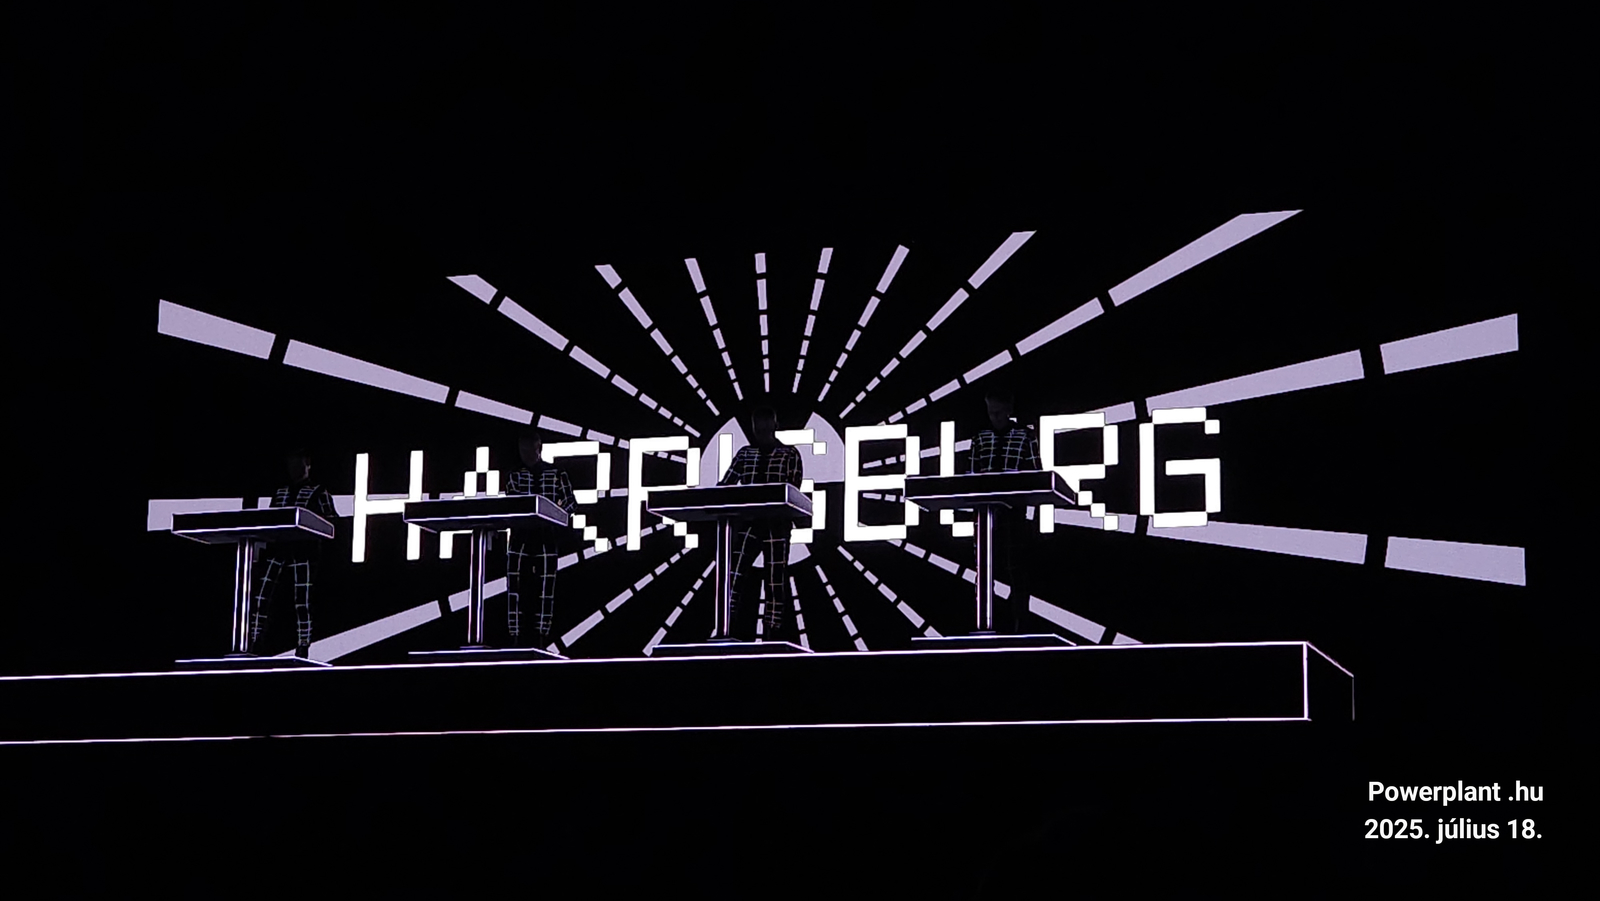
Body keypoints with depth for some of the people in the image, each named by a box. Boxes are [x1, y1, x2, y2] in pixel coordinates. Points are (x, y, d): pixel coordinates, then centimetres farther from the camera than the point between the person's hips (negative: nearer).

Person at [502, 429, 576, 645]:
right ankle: (515, 638, -6)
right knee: (514, 586, -6)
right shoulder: (514, 476, 12)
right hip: (520, 536, 1)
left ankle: (542, 638, 1)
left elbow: (570, 501, 2)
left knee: (546, 587, -3)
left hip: (546, 538, -1)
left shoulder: (557, 474, 6)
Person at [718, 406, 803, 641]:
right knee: (734, 576, -15)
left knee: (776, 582, -2)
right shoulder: (744, 454, 16)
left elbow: (793, 491, -3)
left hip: (776, 526, -2)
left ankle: (771, 637, 2)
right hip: (747, 524, 2)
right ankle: (733, 637, -15)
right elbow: (726, 484, 11)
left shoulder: (789, 455, 7)